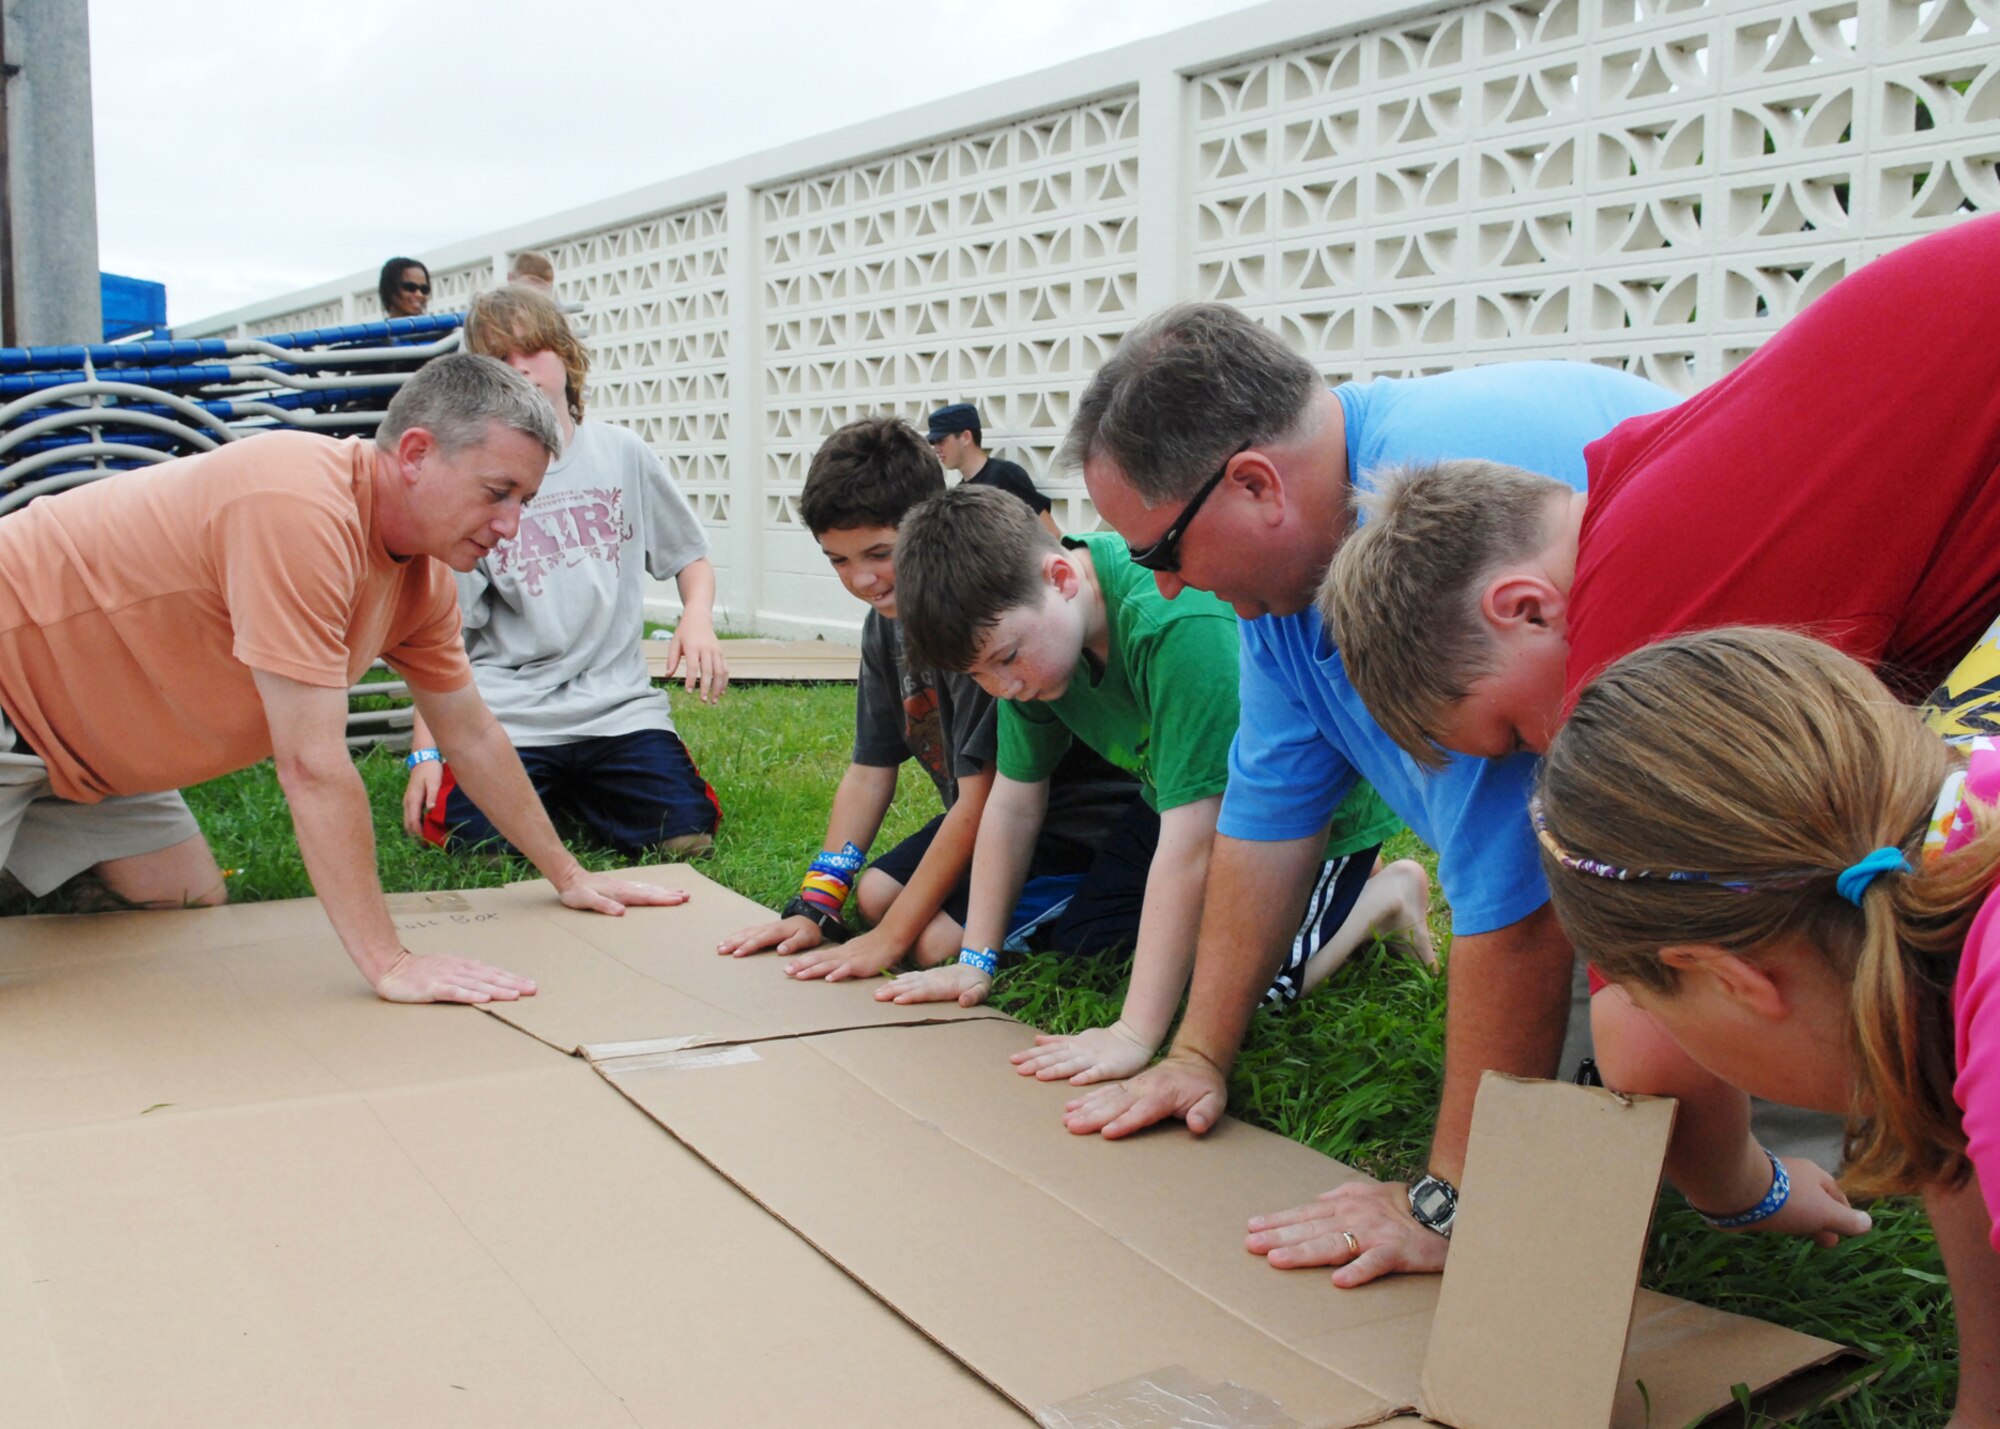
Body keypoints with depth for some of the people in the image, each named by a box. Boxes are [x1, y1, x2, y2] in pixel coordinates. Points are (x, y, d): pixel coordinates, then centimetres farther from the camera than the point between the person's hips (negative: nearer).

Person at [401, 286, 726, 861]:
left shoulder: (622, 453, 9)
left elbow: (691, 556, 17)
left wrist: (698, 615, -7)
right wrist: (425, 750, -6)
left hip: (618, 705, 2)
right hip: (506, 713, -2)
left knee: (685, 833, -17)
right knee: (485, 844, -23)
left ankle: (575, 794, 15)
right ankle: (543, 790, 13)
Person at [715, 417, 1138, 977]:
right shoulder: (887, 620, 0)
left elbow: (980, 798, -27)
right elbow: (869, 773, 5)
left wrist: (888, 940, -21)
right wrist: (813, 907, -3)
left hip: (1087, 827, -9)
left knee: (942, 939, -20)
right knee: (875, 893, 10)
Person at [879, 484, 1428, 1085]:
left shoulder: (1178, 622, -41)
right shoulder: (1029, 632, -16)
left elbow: (1193, 841, -41)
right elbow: (1014, 803, -6)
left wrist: (1135, 1035, -39)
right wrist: (975, 961, -8)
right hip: (1191, 796, 7)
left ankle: (1386, 891, 10)